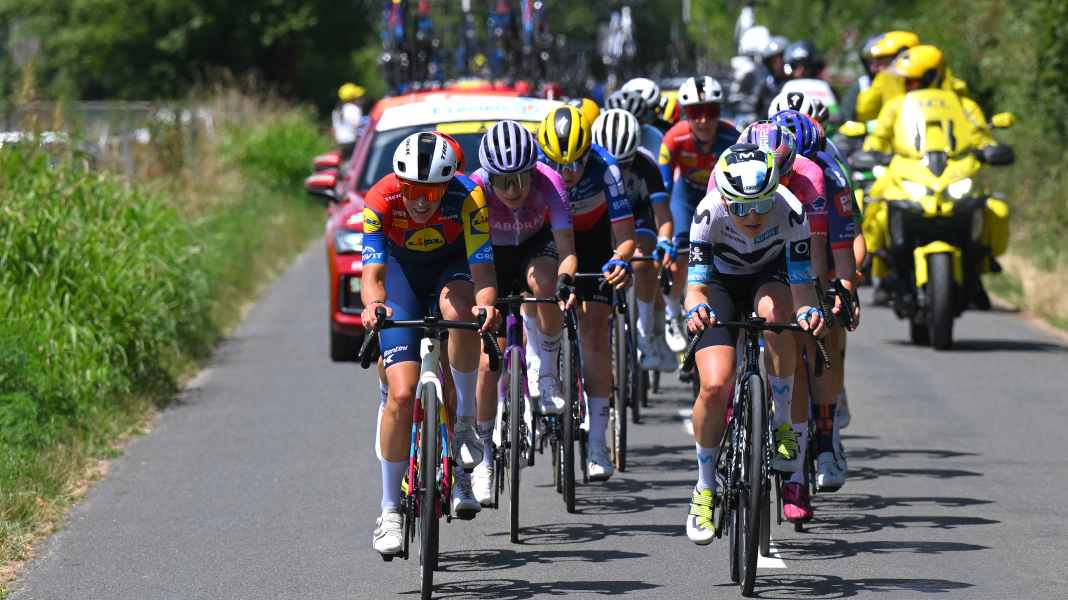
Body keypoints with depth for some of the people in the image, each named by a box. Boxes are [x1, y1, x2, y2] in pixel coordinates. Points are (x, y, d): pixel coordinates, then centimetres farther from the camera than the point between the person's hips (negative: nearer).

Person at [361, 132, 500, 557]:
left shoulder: (467, 198, -31)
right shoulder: (380, 200, -30)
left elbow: (482, 267, -38)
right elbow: (373, 271, -34)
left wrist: (485, 304, -59)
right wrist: (373, 303, -57)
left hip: (453, 267, 0)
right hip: (402, 271, 0)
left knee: (459, 311, -38)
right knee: (402, 392, -14)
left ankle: (465, 422, -19)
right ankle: (390, 511, -3)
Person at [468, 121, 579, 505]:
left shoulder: (549, 184, -31)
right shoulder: (476, 189, -31)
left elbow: (567, 251, -34)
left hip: (536, 246, 0)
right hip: (492, 257, 0)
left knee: (542, 279, -38)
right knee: (487, 361, -11)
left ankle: (546, 375, -18)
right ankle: (484, 457, 5)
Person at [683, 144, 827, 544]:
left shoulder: (790, 211, -33)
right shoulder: (709, 213, -32)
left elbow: (802, 283, -33)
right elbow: (696, 284, -32)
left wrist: (808, 310, -55)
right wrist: (696, 309, -55)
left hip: (770, 276, 0)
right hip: (721, 283, 0)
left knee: (775, 310, -38)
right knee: (715, 386, -19)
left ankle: (782, 422, -17)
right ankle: (704, 489, 3)